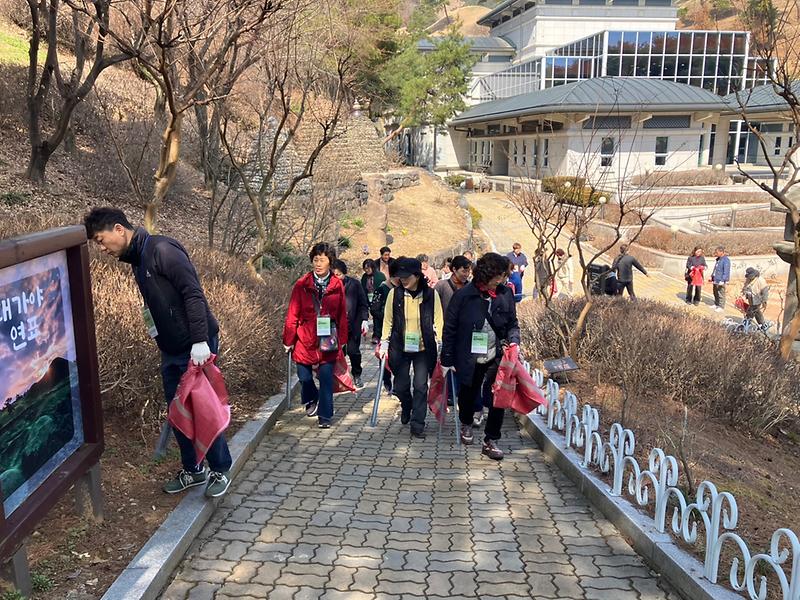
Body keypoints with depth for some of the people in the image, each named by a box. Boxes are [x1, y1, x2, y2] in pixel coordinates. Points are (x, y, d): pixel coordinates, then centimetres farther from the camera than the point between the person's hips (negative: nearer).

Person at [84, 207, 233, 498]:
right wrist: (161, 342, 17)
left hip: (195, 347, -9)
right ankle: (192, 469, 30)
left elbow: (194, 294, -22)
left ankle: (221, 470, 19)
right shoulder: (137, 260, 12)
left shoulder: (162, 249, -16)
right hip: (171, 350, 9)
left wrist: (200, 341, -27)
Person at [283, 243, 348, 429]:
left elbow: (342, 315, 5)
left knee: (326, 378, 0)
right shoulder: (302, 285, -4)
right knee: (304, 376, 7)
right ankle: (311, 400, 39)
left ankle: (325, 416, 15)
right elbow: (292, 315, -2)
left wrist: (342, 340, 5)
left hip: (328, 341, 0)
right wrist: (289, 340, -1)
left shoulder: (337, 285, 1)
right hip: (305, 340, 0)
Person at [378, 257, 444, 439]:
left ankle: (417, 425, 10)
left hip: (423, 348, -1)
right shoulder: (394, 293, -4)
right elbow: (388, 320, 3)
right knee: (401, 386, 10)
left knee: (421, 386, -2)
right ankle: (407, 406, 43)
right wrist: (384, 344, 1)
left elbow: (438, 321, 1)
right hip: (400, 348, 1)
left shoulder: (431, 294, -5)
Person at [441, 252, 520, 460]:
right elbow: (450, 329, -5)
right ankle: (466, 424, 49)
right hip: (470, 359, -1)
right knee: (468, 395, 18)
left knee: (497, 400, -3)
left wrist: (513, 342, -10)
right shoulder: (464, 296, -11)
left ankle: (490, 441, 16)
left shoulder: (505, 294, -2)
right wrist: (447, 360, -3)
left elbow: (513, 324, 10)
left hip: (496, 359, 1)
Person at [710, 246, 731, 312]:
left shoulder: (726, 260, -17)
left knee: (721, 294, -3)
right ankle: (716, 304, 30)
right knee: (715, 293, 18)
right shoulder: (718, 259, 13)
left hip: (720, 281, -10)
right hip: (715, 280, 10)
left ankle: (721, 307, 4)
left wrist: (722, 280, -24)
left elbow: (726, 272, -21)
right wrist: (712, 276, 24)